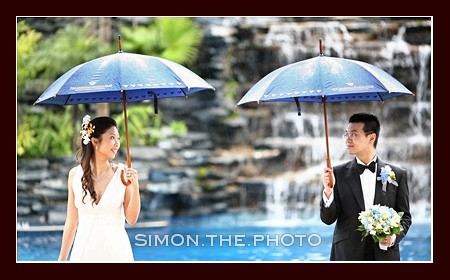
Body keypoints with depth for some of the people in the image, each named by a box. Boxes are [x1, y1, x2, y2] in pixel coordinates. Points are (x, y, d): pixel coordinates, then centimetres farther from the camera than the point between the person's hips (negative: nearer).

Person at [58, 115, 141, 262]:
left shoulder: (123, 173, -5)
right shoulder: (75, 174, -1)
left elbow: (131, 219, -3)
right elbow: (71, 222, 5)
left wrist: (135, 188, -16)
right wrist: (62, 259, 6)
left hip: (116, 248, -1)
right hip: (84, 248, 1)